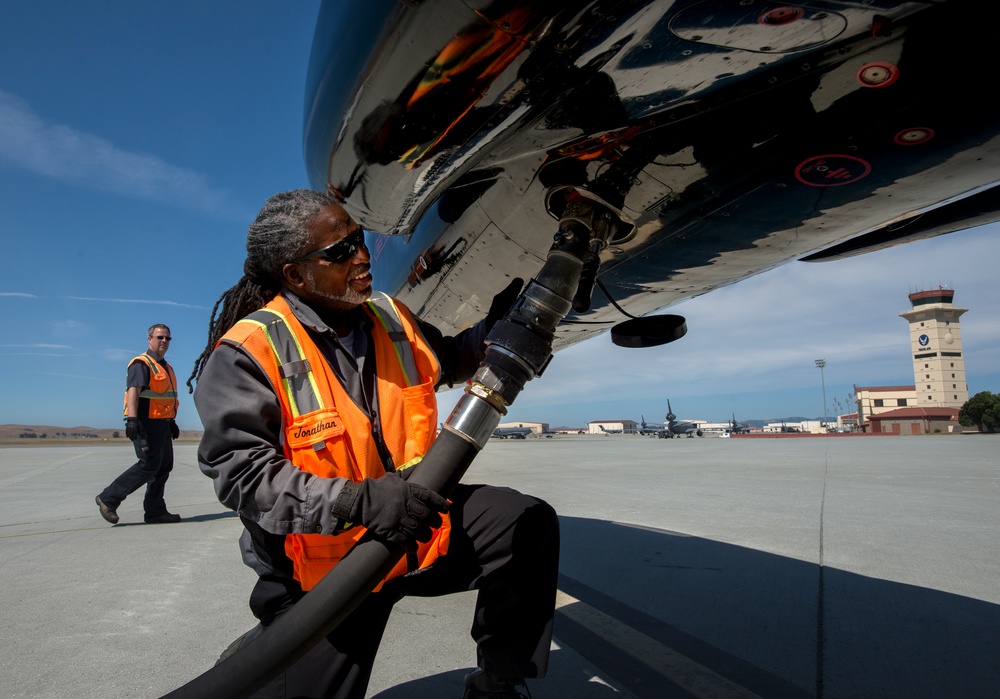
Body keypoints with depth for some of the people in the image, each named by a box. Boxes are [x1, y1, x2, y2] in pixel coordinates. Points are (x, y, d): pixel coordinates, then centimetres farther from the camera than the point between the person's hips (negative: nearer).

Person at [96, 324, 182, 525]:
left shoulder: (166, 367, 21)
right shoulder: (141, 364, -9)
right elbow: (133, 392, -21)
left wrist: (171, 422, 27)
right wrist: (132, 420, -31)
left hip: (162, 424, 9)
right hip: (146, 423, -9)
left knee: (164, 467, 7)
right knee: (149, 465, -13)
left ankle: (155, 511, 13)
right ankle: (108, 499, 0)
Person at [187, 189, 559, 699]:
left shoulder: (391, 319, 2)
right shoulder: (249, 351, -17)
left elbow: (453, 361, 20)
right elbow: (240, 471, -24)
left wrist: (498, 322, 1)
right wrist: (358, 501, -36)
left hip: (418, 525, 5)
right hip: (322, 565, -4)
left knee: (527, 524, -9)